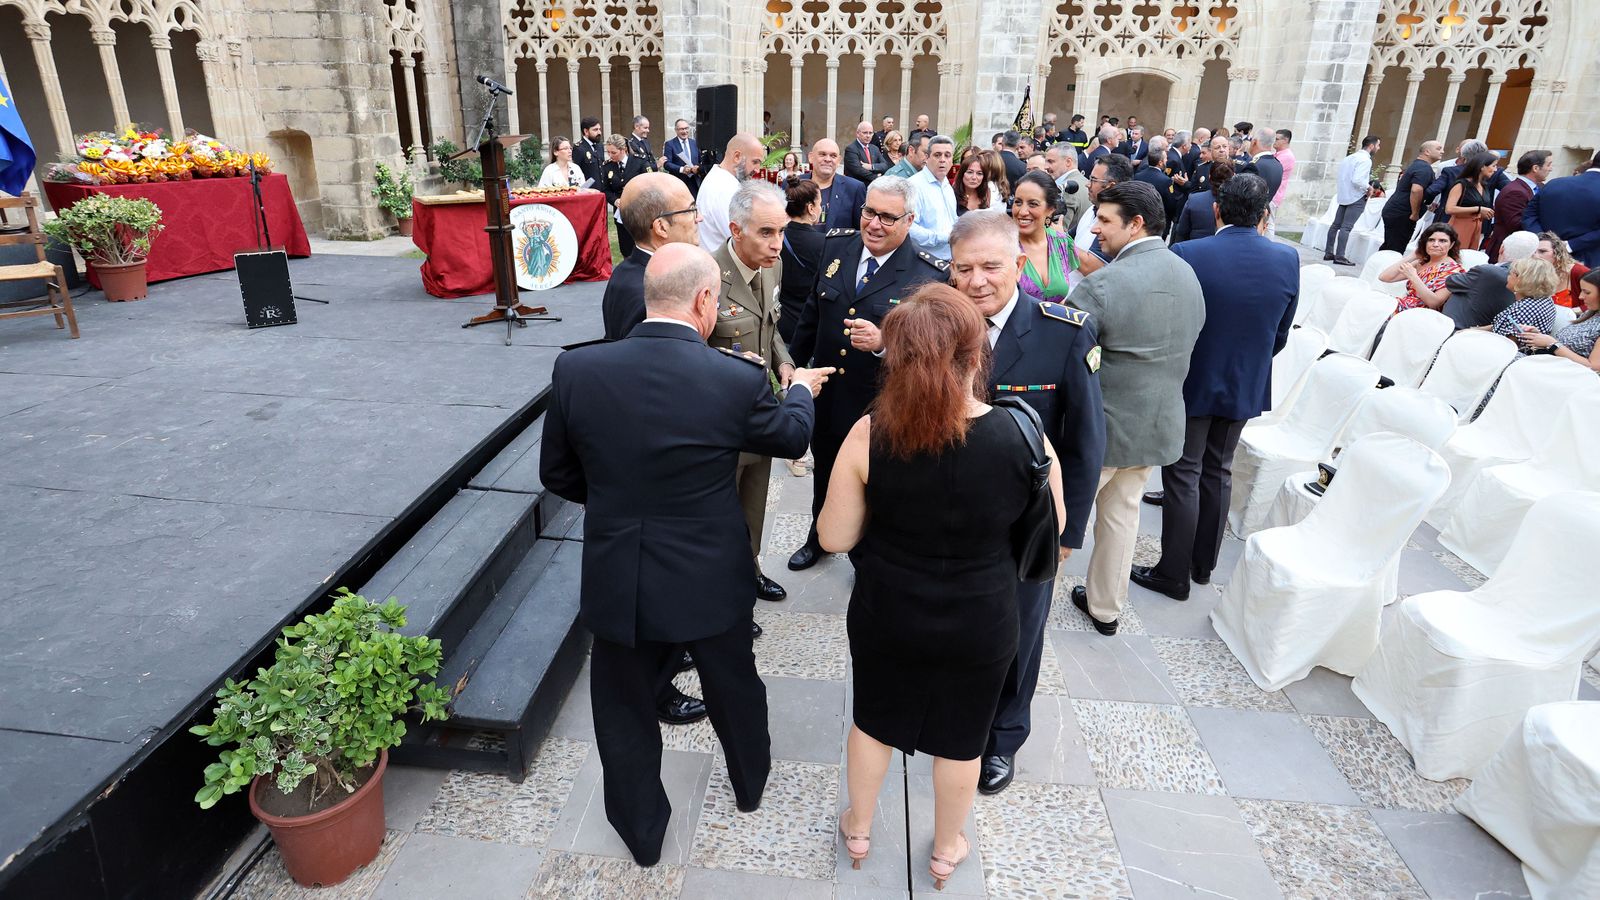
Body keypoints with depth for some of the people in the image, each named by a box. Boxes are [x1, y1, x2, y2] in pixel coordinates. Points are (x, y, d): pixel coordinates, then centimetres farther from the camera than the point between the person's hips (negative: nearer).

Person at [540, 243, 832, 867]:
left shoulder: (575, 369, -14)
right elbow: (791, 438, 2)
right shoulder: (738, 380, -19)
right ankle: (751, 782, 54)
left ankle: (641, 830, 42)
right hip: (710, 580, 0)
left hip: (616, 581, 0)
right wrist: (802, 390, 24)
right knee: (734, 688, 27)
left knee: (624, 710, 22)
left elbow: (557, 475, -1)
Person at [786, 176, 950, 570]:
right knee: (824, 477, 26)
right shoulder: (836, 245, -3)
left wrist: (884, 342, -35)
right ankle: (819, 538, 53)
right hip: (825, 395, 5)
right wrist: (794, 364, 14)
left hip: (881, 407, -4)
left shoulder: (929, 274, -18)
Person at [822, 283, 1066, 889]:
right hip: (979, 624, 0)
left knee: (873, 721, 26)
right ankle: (946, 851, 49)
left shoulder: (869, 434, -22)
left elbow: (835, 538, -11)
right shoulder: (1022, 436, -21)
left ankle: (858, 830, 51)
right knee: (960, 740, 24)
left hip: (887, 616, 1)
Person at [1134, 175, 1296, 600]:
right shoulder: (1288, 259, -6)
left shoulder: (1186, 256, -19)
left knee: (1183, 476, 6)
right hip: (1247, 386, 4)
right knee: (1218, 473, 18)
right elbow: (1281, 335, 2)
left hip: (1193, 384, -4)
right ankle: (1204, 563, 31)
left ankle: (1174, 573, 13)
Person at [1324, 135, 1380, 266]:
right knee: (1346, 227, -11)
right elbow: (1357, 180, -24)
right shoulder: (1365, 160, -15)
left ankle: (1328, 253, 13)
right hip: (1357, 197, -9)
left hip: (1343, 195, 9)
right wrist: (1368, 187, -10)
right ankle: (1339, 256, -13)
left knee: (1336, 224, 9)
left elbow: (1343, 176, 14)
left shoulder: (1350, 157, 12)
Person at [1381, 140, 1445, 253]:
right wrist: (1415, 214, -19)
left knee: (1388, 247, 14)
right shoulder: (1425, 168, -13)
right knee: (1395, 251, -8)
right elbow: (1416, 190, -27)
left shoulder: (1415, 165, 18)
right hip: (1401, 215, -10)